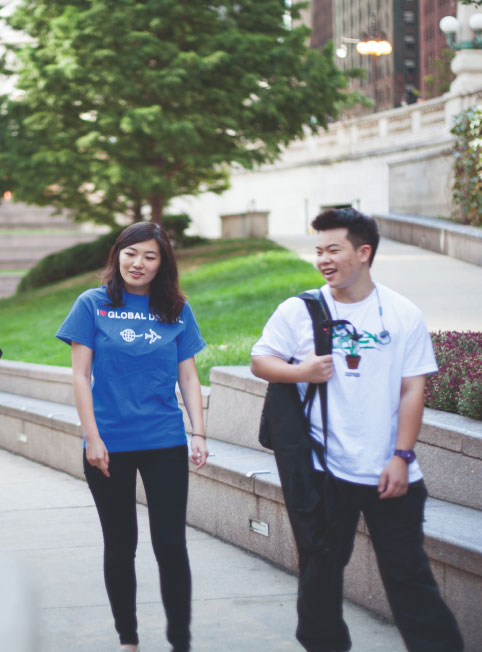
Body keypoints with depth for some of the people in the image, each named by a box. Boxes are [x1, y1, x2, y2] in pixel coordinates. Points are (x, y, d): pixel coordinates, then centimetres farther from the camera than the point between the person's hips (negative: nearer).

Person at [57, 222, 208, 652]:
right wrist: (92, 437, -8)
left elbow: (188, 377, 7)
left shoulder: (177, 311, 5)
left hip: (165, 443, 1)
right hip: (109, 446, -1)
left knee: (171, 544, -1)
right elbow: (81, 374, -2)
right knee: (120, 546, 10)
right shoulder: (94, 305, 0)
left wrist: (200, 434, -1)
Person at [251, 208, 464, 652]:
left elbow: (413, 389, -1)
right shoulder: (298, 311, 1)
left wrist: (401, 456, -7)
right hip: (323, 469, 1)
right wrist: (301, 372, -14)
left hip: (390, 474, -1)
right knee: (321, 571, 10)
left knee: (409, 573, 2)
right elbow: (259, 362, 6)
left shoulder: (403, 314, -1)